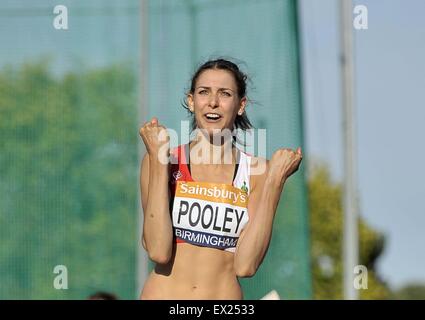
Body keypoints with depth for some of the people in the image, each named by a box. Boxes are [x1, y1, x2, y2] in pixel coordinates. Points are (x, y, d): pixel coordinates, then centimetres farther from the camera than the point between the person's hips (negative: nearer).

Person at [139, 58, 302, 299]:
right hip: (163, 293, -1)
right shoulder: (165, 160, 0)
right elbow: (158, 251, -12)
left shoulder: (257, 171, 2)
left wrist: (275, 181, -8)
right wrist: (158, 159, -12)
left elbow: (245, 266, -8)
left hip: (226, 296, 2)